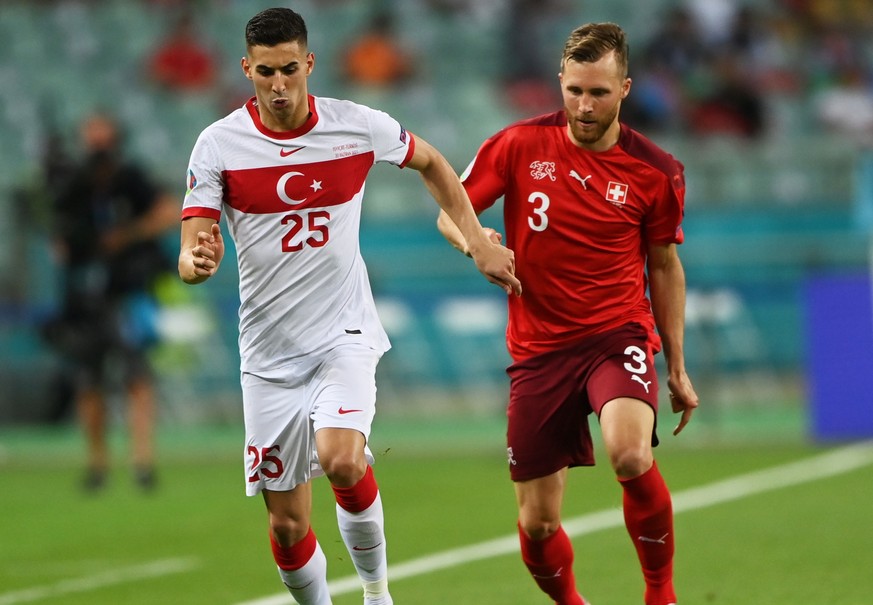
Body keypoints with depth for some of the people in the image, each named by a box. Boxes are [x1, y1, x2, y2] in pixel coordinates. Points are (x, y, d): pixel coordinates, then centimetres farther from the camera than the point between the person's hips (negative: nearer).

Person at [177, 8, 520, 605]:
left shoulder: (358, 125, -5)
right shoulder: (218, 144, -7)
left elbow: (431, 163, 16)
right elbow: (192, 252, -10)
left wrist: (480, 245, 12)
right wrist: (197, 259, -34)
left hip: (345, 333, -1)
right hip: (269, 353, 1)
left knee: (340, 460, -27)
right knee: (288, 524, 1)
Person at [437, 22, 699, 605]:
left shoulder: (657, 172, -3)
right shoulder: (520, 144, -4)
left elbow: (664, 266, 10)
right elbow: (450, 211, 4)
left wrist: (677, 368, 12)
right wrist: (474, 242, -20)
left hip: (619, 335, -2)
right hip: (540, 349, 2)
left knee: (631, 455, -32)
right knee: (537, 523, 1)